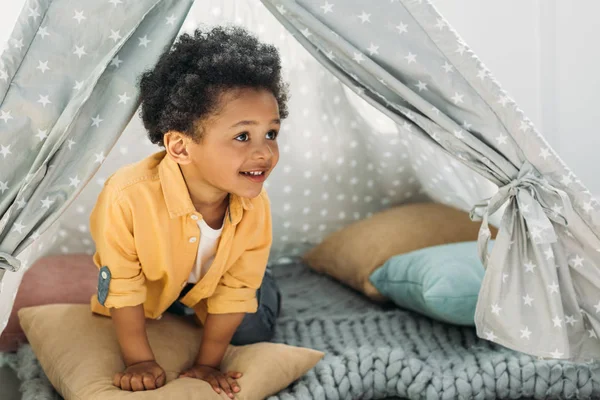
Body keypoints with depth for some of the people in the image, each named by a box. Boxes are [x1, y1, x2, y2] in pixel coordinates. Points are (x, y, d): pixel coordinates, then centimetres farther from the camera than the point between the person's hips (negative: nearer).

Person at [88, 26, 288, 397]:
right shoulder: (129, 197, -44)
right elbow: (121, 285, -28)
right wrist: (140, 360, -20)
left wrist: (208, 363, -15)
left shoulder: (255, 206, -33)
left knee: (253, 330, -5)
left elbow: (235, 289, -20)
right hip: (147, 282, -1)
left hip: (208, 282, 1)